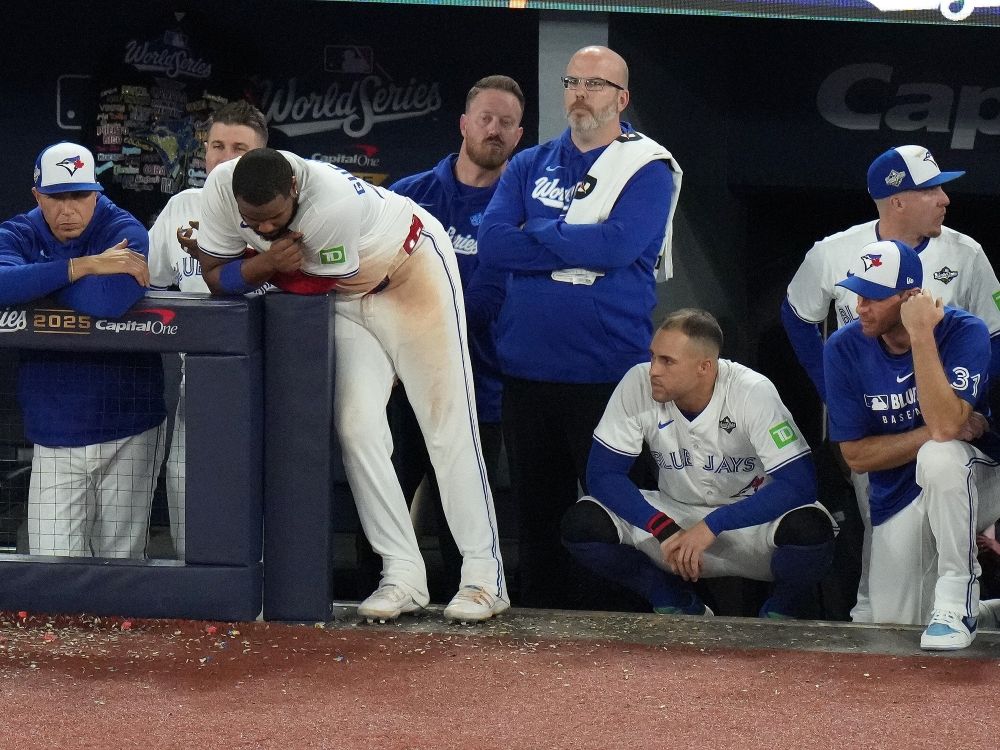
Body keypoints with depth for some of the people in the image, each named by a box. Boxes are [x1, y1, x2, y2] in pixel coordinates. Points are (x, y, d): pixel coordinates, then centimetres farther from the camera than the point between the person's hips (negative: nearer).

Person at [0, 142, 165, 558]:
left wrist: (38, 280, -14)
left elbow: (110, 301, -27)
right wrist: (83, 266, -23)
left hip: (129, 434, -2)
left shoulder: (126, 232, -7)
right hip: (54, 440, 2)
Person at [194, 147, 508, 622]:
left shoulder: (332, 202, -40)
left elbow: (314, 285, -26)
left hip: (414, 271, -6)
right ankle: (403, 575, -2)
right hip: (352, 296, 6)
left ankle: (485, 574, -7)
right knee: (356, 427, -4)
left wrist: (262, 268, -17)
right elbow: (216, 277, -15)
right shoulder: (221, 189, -22)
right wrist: (264, 263, -33)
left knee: (448, 426, -8)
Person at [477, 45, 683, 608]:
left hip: (607, 372, -4)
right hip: (526, 371, 4)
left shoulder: (648, 168, -2)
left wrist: (538, 232, -7)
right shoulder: (530, 166, 11)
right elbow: (493, 245, -3)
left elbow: (616, 245, -18)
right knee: (539, 513, 11)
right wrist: (578, 246, -11)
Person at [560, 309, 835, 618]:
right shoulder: (638, 384, -16)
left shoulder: (752, 392, -23)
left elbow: (799, 484, -27)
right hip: (676, 514, 3)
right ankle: (680, 608, 2)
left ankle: (781, 612, -1)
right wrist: (664, 529, -28)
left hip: (751, 516, -3)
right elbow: (603, 473, -13)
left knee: (809, 531, -35)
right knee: (582, 524, -20)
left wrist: (713, 525, -35)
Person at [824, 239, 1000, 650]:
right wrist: (944, 431, -20)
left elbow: (944, 425, -35)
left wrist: (920, 334, -34)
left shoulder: (965, 333, -20)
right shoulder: (844, 350, -11)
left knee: (937, 456, -38)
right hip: (898, 504, 4)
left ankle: (956, 600, -25)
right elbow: (856, 456, -9)